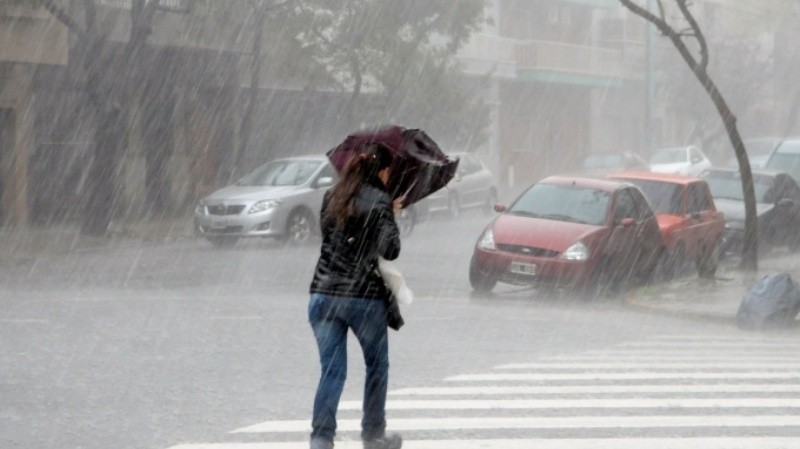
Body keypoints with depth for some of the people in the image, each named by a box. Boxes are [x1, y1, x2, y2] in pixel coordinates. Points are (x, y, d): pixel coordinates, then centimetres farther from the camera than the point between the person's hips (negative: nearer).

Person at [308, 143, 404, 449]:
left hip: (323, 294, 4)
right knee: (377, 366, 17)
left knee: (332, 370, 3)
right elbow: (390, 250, -15)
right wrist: (391, 217, 3)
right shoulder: (379, 202, -8)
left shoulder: (331, 197, 9)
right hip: (364, 296, -4)